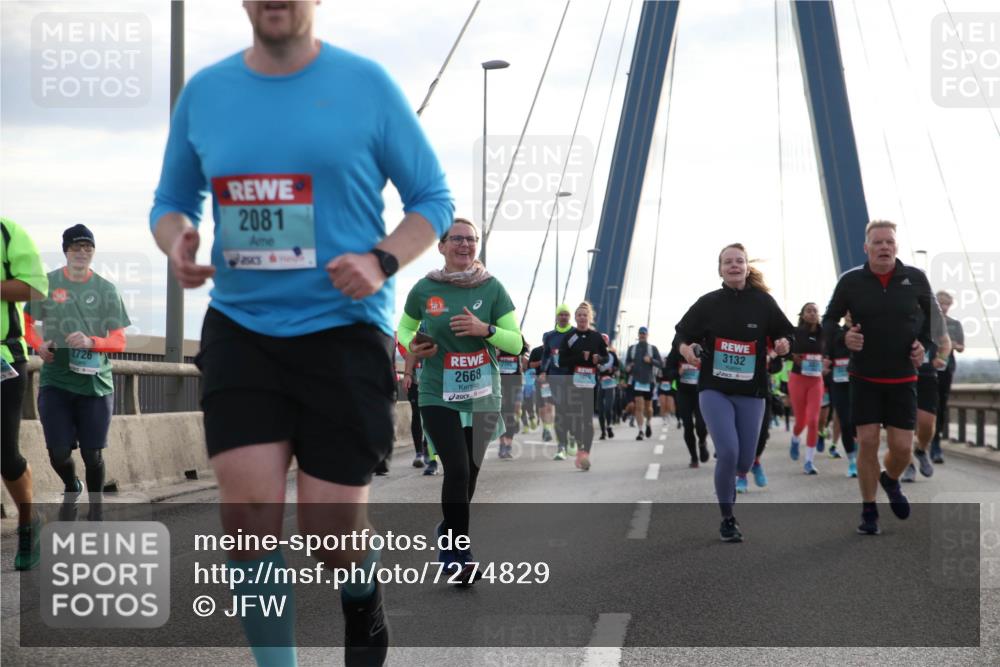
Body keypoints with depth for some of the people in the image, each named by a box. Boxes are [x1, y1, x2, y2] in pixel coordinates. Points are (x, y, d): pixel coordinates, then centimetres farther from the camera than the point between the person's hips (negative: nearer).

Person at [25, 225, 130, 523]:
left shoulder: (106, 289, 1)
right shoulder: (47, 283, 2)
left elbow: (119, 341, -1)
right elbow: (26, 321, 14)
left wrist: (90, 342, -21)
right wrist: (39, 345, -6)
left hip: (96, 383, 0)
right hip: (55, 382, 0)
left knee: (92, 454, 2)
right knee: (58, 453, -2)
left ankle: (95, 508, 26)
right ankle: (71, 488, 32)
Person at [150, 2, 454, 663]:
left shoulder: (367, 84, -3)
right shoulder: (204, 92, 5)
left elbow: (434, 199, 2)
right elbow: (172, 200, 18)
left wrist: (382, 261, -16)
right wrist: (177, 242, -6)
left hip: (344, 327, -2)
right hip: (240, 327, 2)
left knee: (331, 526, 0)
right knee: (248, 509, -12)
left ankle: (363, 602, 37)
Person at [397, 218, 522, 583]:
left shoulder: (492, 288, -2)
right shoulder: (424, 289, -3)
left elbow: (516, 343, -1)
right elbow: (404, 328, 15)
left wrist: (485, 329, -19)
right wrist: (412, 346, -7)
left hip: (482, 396, 2)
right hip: (439, 395, -2)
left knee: (470, 473, 12)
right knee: (457, 469, -17)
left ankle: (449, 533, 38)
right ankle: (458, 556, -6)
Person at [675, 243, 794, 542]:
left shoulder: (763, 302, -1)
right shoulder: (708, 303, -1)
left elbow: (786, 333, 8)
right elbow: (682, 333, 7)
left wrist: (784, 344, -15)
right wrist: (685, 348, -15)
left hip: (751, 392, 2)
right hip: (714, 389, -2)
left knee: (744, 462, 3)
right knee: (728, 453, -18)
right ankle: (727, 519, -1)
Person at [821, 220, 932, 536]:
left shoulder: (915, 279, -5)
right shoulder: (850, 281, -7)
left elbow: (932, 316, 12)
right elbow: (828, 320, 4)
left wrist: (925, 343, -5)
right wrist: (842, 337, -17)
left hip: (903, 378, 1)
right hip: (864, 377, -1)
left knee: (902, 446, -4)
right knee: (867, 441, -5)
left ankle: (891, 480, 32)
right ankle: (869, 511, 12)